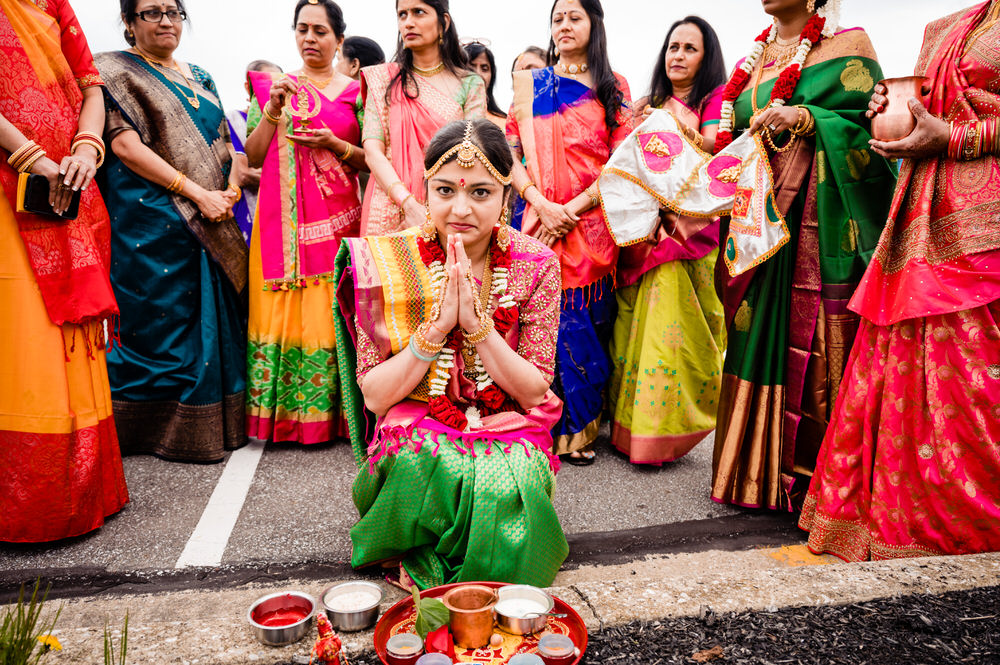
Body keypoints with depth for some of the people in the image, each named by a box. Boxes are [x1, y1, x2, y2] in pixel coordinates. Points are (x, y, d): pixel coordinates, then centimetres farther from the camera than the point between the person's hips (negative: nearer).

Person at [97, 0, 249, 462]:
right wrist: (195, 192, -16)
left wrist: (231, 189, -2)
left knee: (216, 313, 6)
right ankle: (162, 427, 9)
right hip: (153, 218, -6)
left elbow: (222, 142, 19)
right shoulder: (116, 71, 1)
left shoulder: (199, 77, 20)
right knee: (161, 315, -4)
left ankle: (216, 419, 17)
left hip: (213, 218, 6)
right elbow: (125, 145, -10)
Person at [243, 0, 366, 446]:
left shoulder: (355, 92, 10)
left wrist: (335, 144, -9)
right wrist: (273, 112, -5)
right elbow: (253, 157, 8)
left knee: (330, 311, -3)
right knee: (283, 311, -2)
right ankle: (281, 412, 8)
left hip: (335, 217, -1)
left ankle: (328, 413, 6)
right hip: (282, 219, 1)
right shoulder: (273, 87, 13)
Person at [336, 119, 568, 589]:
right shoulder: (388, 263, -8)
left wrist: (478, 325, -21)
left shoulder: (534, 265, -6)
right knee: (420, 463, -33)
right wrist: (437, 326, -21)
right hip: (417, 432, 0)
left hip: (509, 435, 1)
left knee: (509, 486, -30)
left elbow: (535, 392, -6)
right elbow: (374, 396, -7)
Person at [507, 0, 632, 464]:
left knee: (588, 325, 1)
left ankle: (581, 428, 16)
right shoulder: (530, 84, 13)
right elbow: (510, 153, 6)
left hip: (594, 222, 0)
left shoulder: (614, 89, 11)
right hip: (540, 220, 0)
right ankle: (550, 426, 11)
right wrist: (543, 204, -10)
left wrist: (571, 210, -10)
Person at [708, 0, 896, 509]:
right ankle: (760, 474, 16)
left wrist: (805, 119, -18)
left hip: (818, 229, -6)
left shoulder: (847, 46, 3)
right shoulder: (754, 60, 21)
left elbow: (867, 132, -5)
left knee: (812, 346, -7)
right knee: (758, 338, 5)